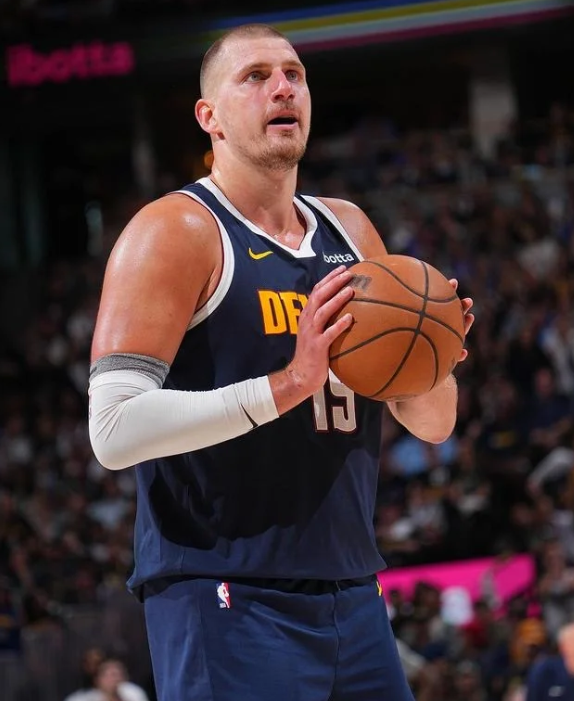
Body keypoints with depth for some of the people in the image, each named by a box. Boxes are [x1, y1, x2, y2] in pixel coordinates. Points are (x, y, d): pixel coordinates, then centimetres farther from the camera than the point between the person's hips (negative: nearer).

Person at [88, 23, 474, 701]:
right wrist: (285, 385, -24)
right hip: (224, 607, -7)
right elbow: (114, 430, -19)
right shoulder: (176, 232, -7)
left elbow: (433, 423, 19)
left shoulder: (350, 232, 14)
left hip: (352, 594, 7)